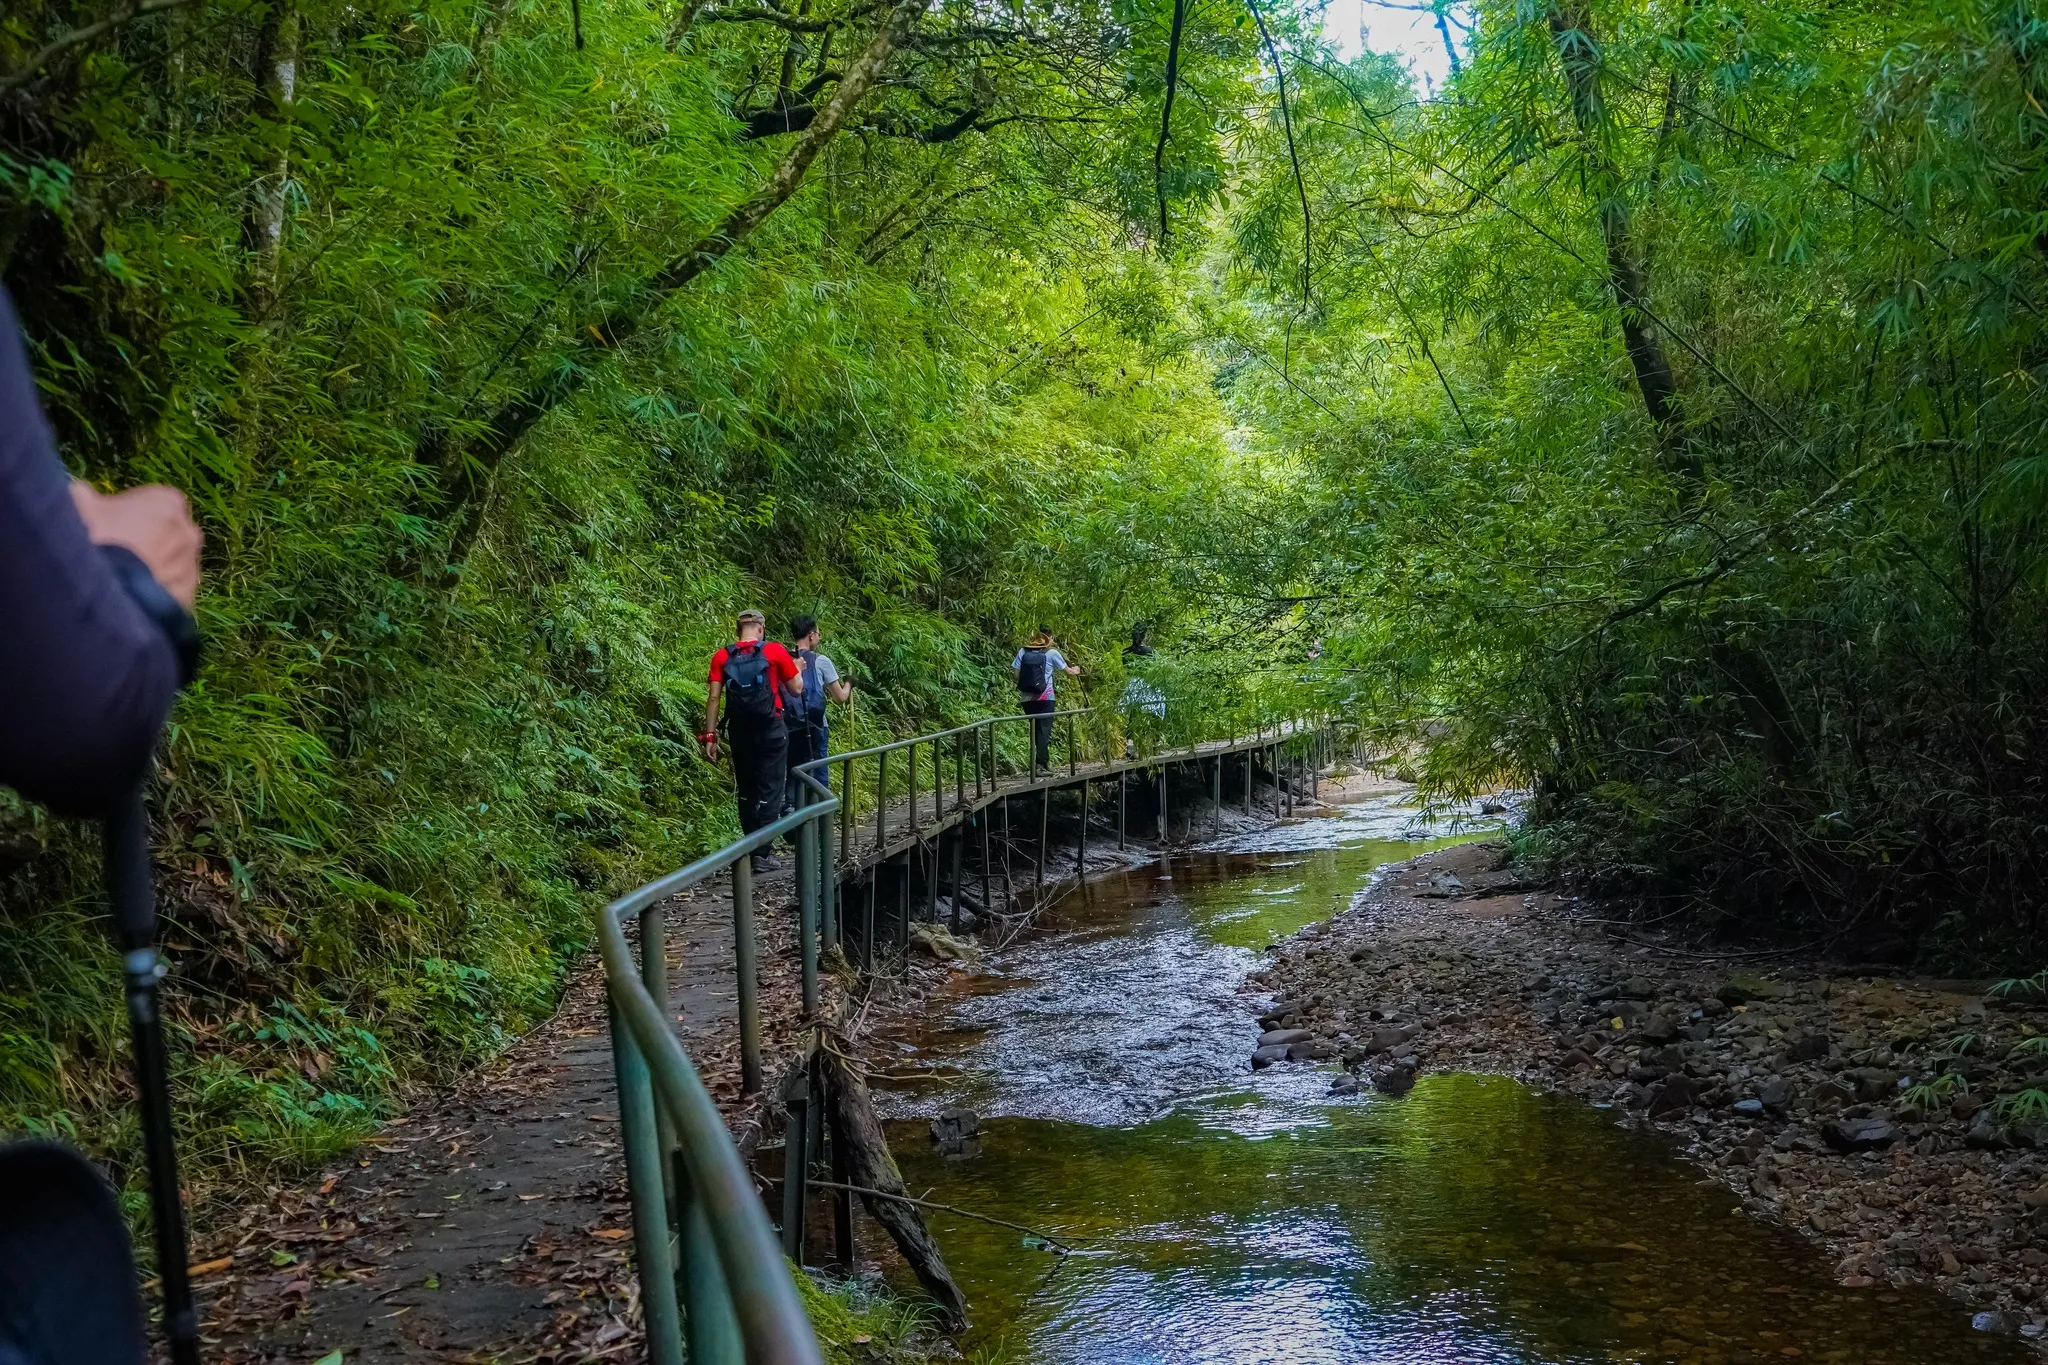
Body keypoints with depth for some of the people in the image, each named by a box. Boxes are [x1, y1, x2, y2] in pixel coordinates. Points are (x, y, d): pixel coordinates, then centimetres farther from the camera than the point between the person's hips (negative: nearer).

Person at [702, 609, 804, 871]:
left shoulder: (722, 657, 2)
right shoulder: (775, 651, -5)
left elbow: (714, 698, -4)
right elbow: (796, 690, 2)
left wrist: (710, 736, -1)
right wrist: (796, 669, 21)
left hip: (739, 731, 3)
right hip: (771, 730, -3)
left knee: (746, 791, 15)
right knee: (769, 791, 1)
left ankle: (751, 848, 22)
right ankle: (761, 853, -5)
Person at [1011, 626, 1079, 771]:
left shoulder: (1023, 652, 5)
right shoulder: (1052, 653, -2)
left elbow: (1016, 673, 1)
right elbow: (1068, 672, 6)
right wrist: (1076, 671, 28)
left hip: (1026, 698, 4)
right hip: (1045, 698, -4)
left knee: (1034, 730, 14)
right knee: (1044, 730, -3)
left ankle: (1044, 759, 22)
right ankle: (1041, 763, -11)